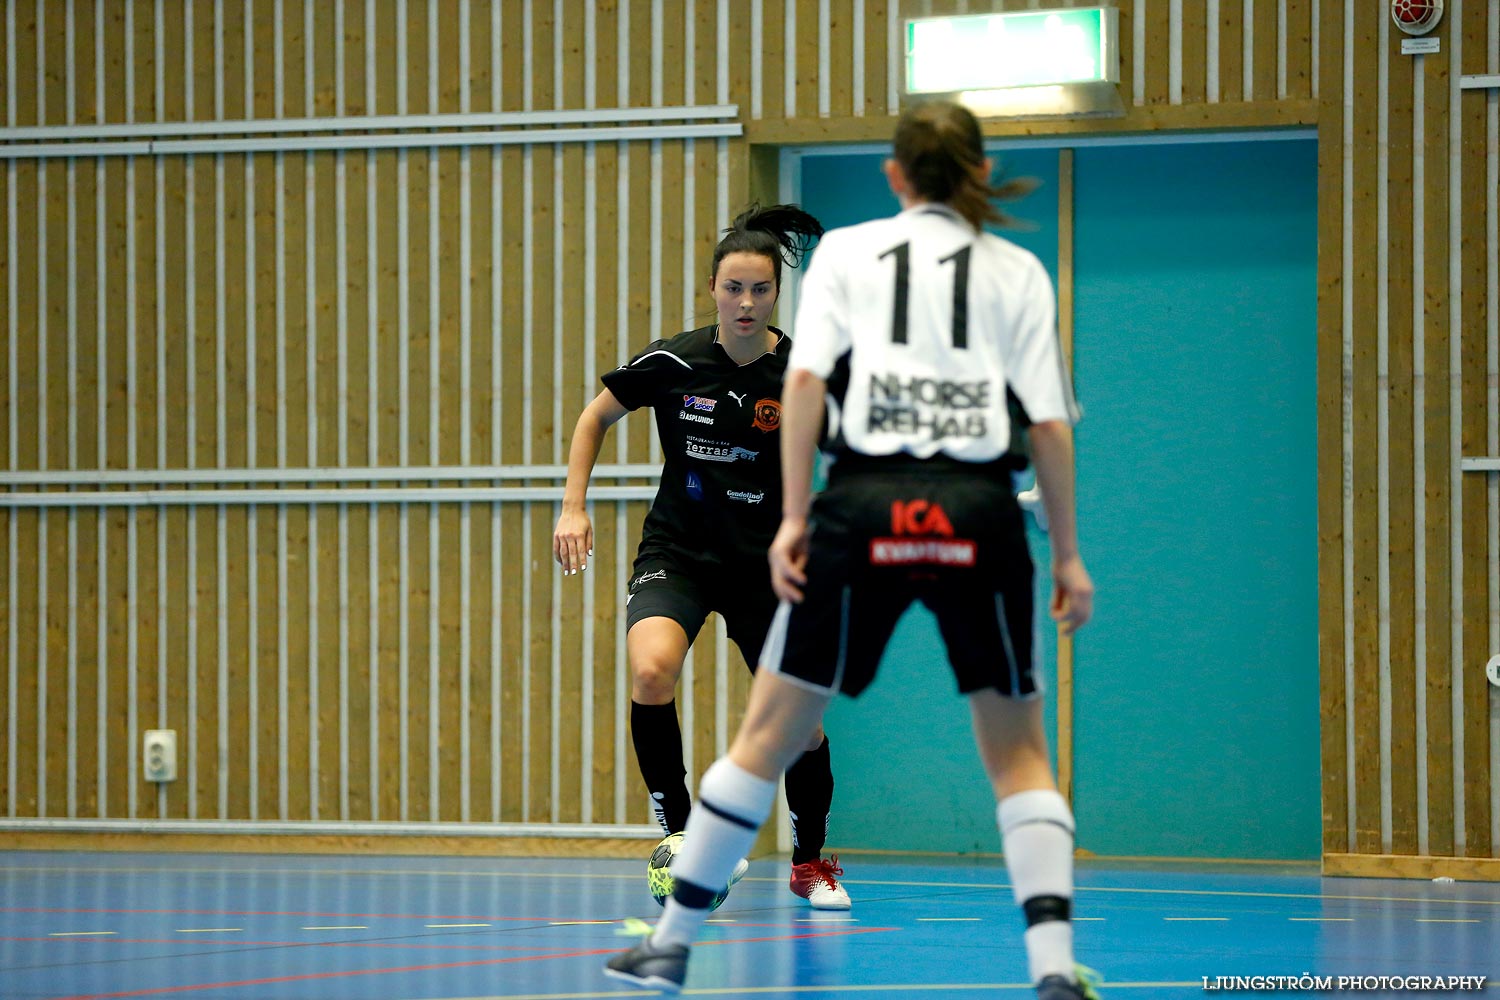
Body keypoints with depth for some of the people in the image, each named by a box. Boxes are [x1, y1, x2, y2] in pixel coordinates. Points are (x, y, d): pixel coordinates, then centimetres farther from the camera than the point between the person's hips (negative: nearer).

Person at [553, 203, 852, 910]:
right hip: (677, 552, -1)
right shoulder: (672, 362, -11)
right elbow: (596, 416, 6)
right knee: (651, 670, -30)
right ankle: (678, 832, -12)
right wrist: (573, 506, -3)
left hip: (764, 561, 1)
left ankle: (811, 862, 27)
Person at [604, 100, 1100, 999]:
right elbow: (1050, 422, 5)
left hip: (865, 507, 0)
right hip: (980, 516, 0)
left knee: (772, 731, 11)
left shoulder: (846, 251, 12)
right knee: (1018, 750, 11)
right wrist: (1068, 556, 10)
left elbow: (807, 377, -2)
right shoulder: (1018, 271, 12)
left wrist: (794, 518, -3)